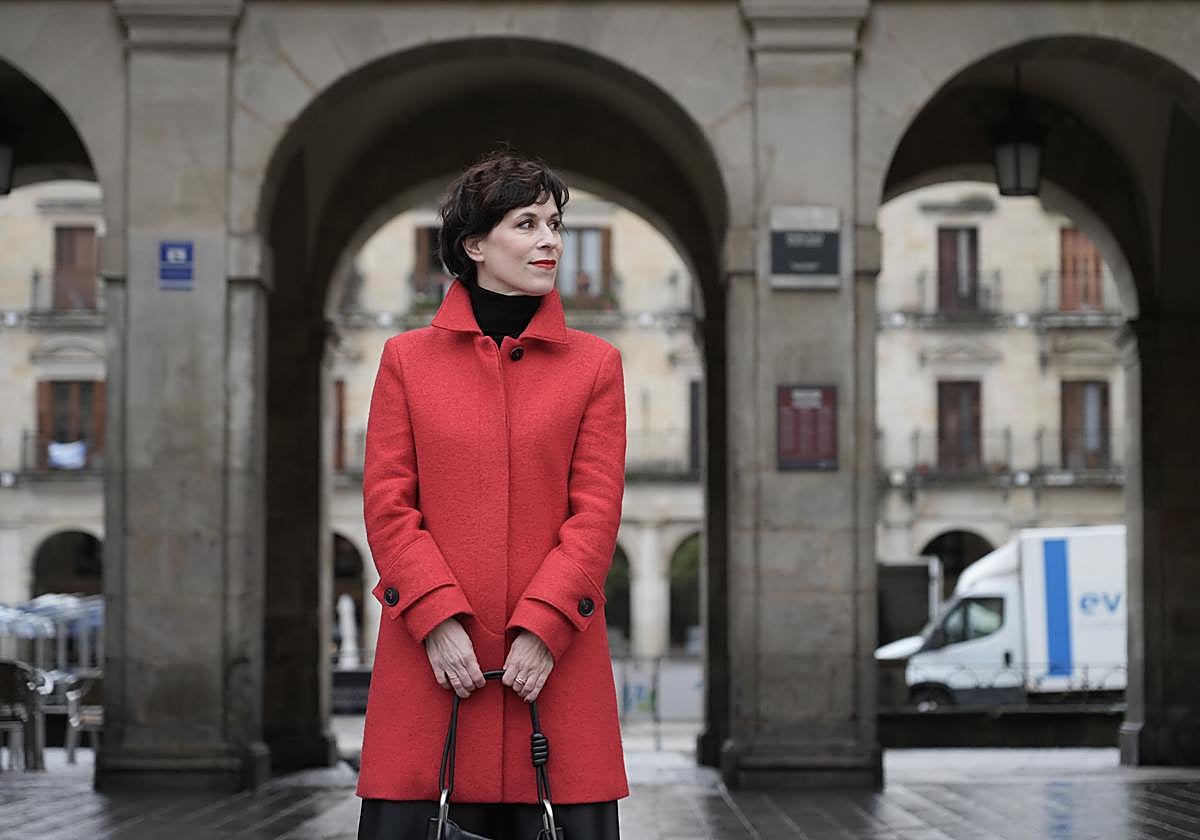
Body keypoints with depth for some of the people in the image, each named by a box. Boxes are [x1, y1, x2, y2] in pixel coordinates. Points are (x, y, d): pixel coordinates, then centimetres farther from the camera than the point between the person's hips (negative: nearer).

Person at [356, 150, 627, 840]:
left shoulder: (595, 365, 9)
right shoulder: (407, 358, 8)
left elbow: (598, 511, 2)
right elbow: (387, 505, 3)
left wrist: (542, 627, -10)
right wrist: (438, 619, -10)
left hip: (553, 656, 0)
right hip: (431, 655, 0)